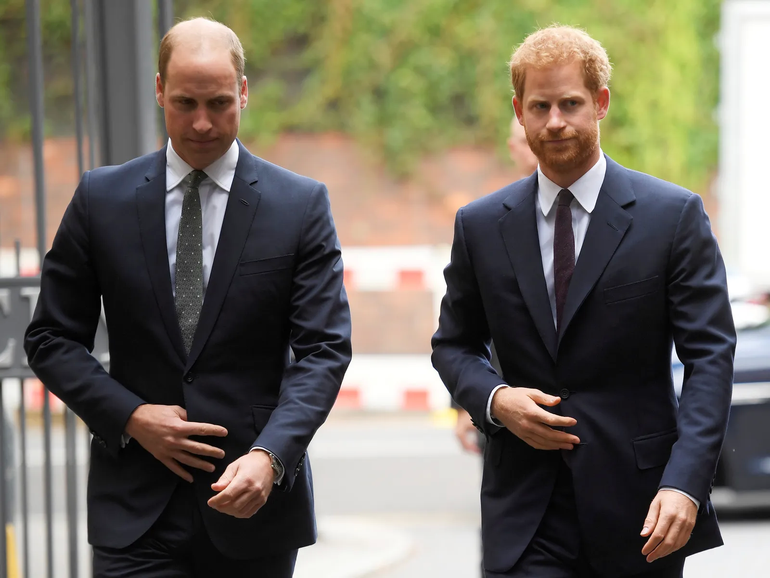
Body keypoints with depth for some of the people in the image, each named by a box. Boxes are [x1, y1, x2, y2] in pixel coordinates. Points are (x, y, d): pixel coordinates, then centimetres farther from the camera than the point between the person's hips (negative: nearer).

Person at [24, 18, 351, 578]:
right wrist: (131, 417, -9)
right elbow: (52, 338, 7)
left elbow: (323, 349, -5)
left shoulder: (301, 205, 0)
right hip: (137, 509, 0)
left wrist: (269, 455, -21)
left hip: (253, 498, 0)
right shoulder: (102, 198, 4)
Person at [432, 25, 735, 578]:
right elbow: (455, 344, 18)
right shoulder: (481, 225, 7)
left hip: (640, 510, -1)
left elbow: (710, 355, -6)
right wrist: (494, 399, -6)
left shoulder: (674, 215, -2)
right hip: (525, 511, 1)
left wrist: (685, 483, -19)